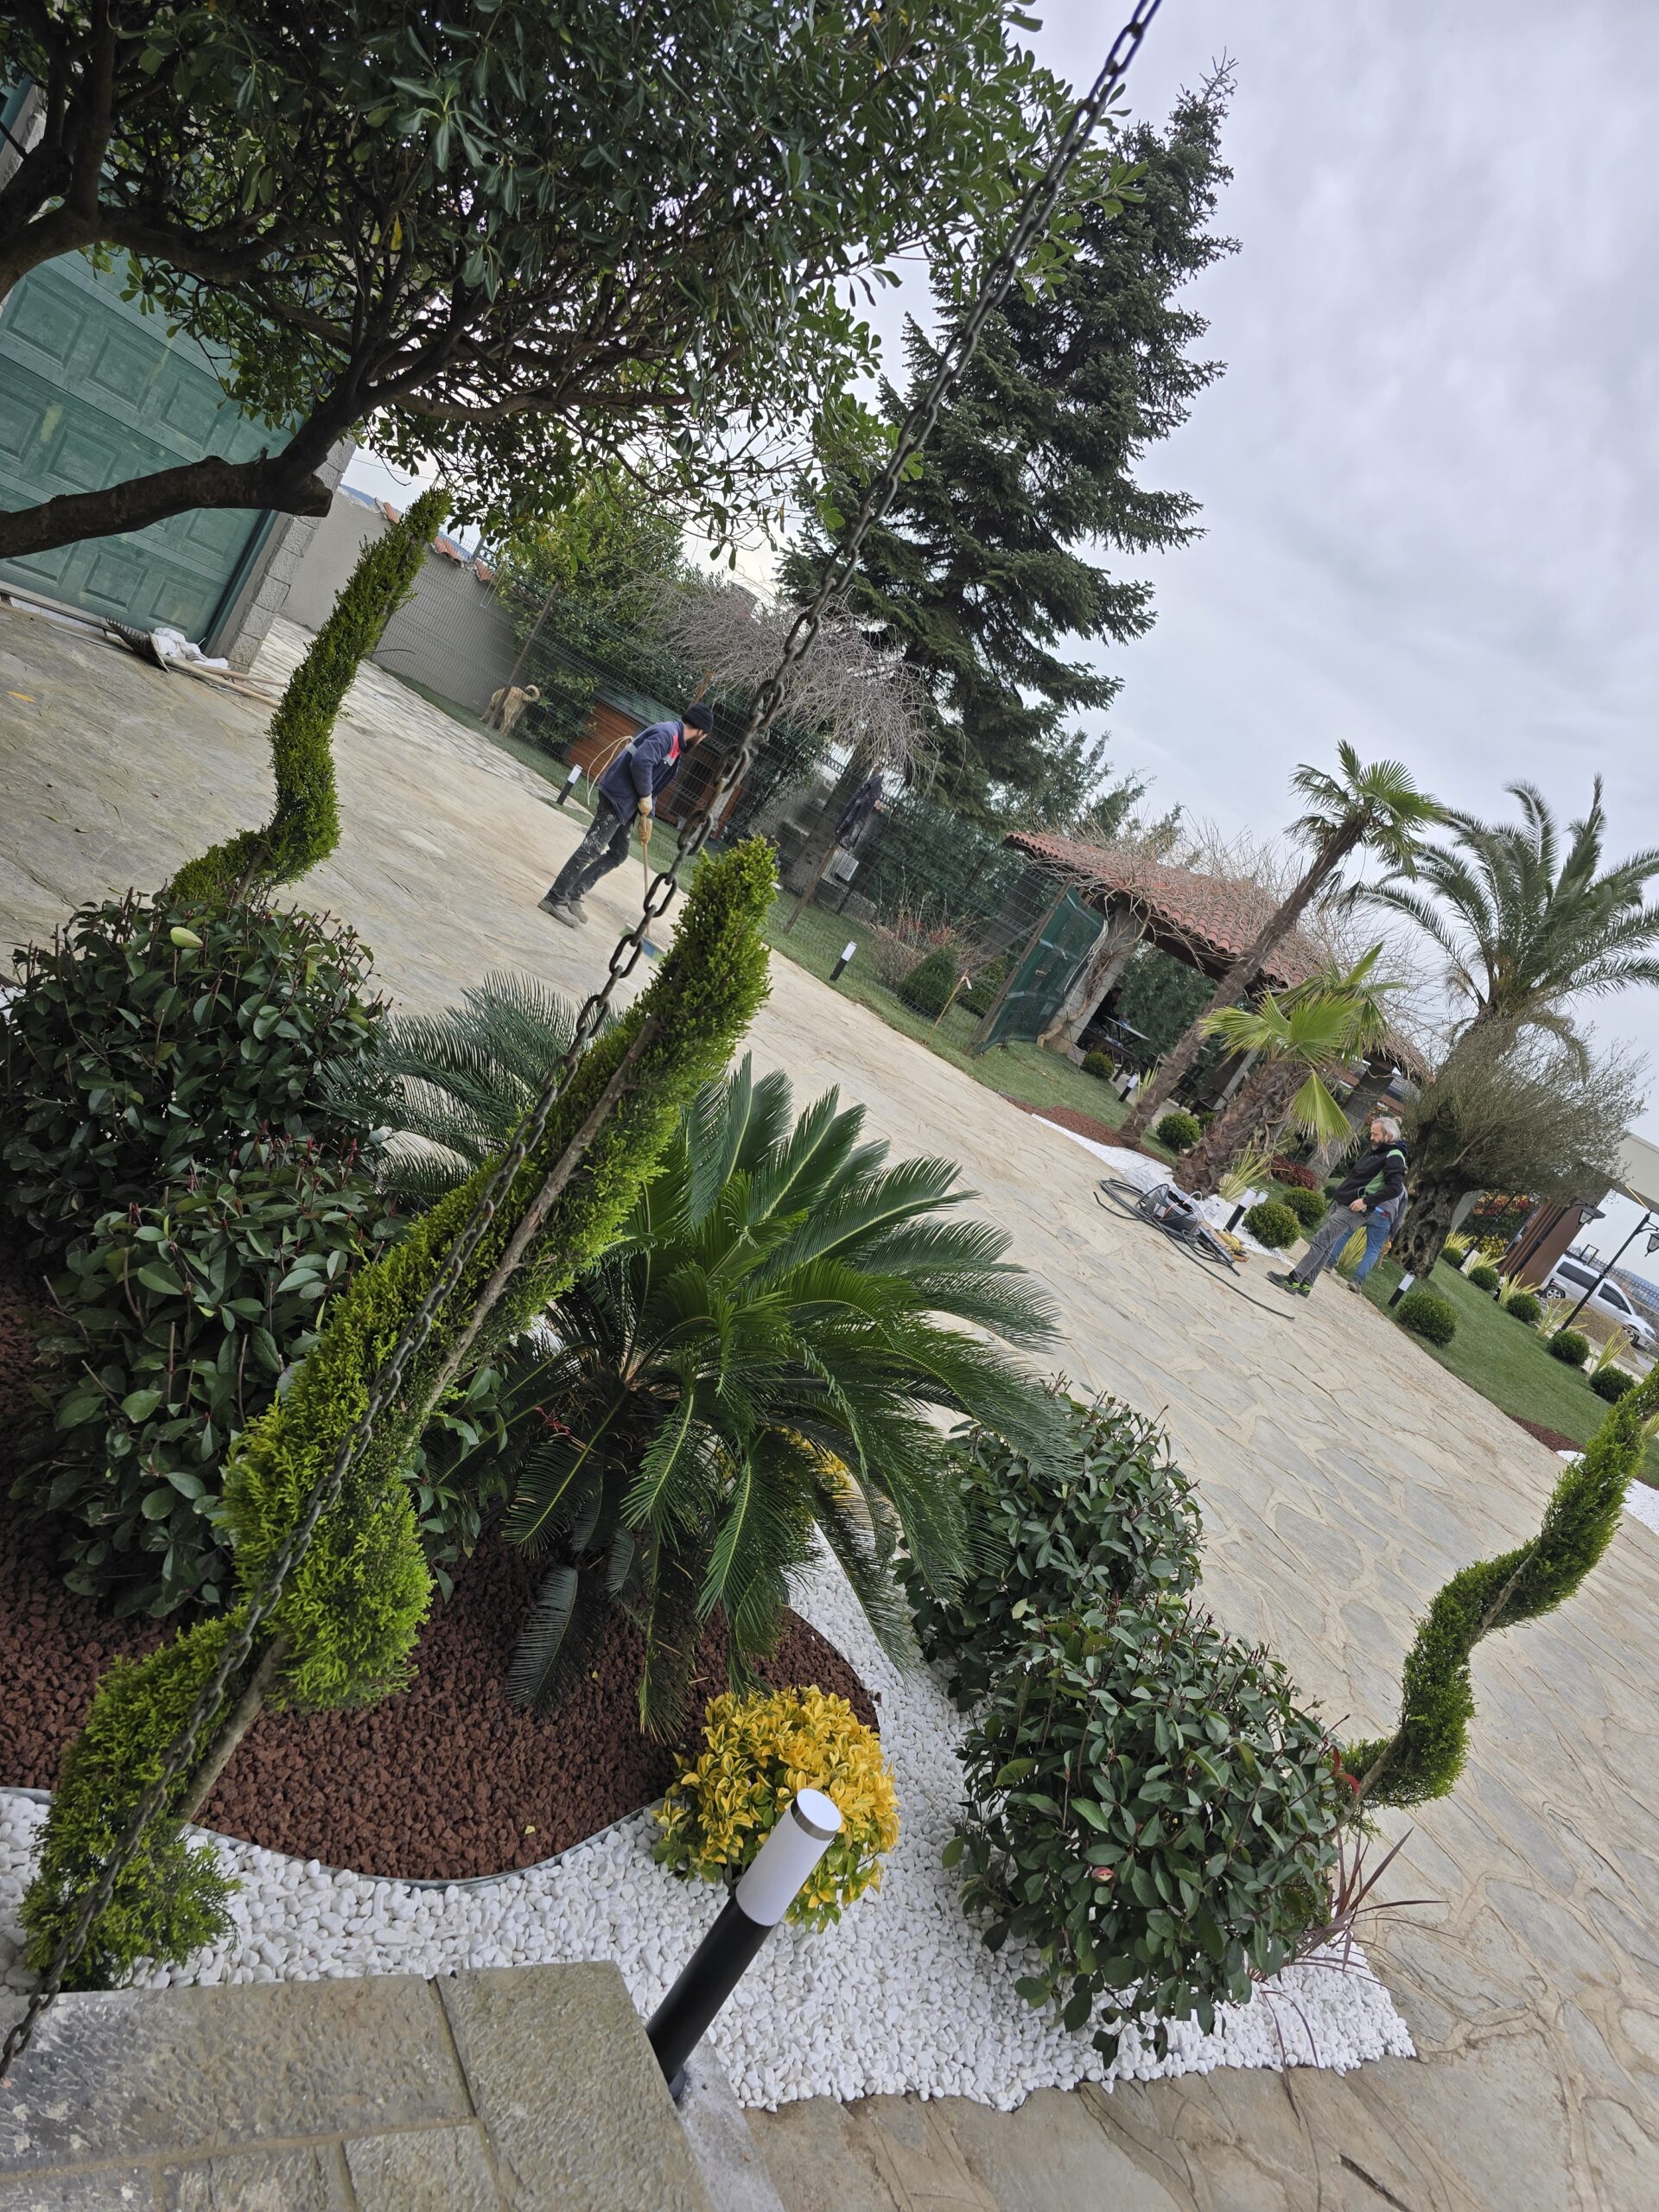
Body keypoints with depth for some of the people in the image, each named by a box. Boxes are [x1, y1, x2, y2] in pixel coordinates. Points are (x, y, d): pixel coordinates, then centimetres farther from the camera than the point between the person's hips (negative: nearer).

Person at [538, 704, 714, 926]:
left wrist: (648, 817, 14)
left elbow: (653, 784, 22)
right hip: (616, 798, -10)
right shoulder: (667, 733, -13)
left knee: (618, 854, 16)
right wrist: (645, 796, -15)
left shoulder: (675, 744, 19)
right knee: (592, 849, -12)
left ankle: (573, 894, 17)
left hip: (624, 805, 10)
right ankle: (555, 898, -10)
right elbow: (641, 762, -27)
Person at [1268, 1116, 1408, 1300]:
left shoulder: (1394, 1158, -12)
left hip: (1353, 1209, -9)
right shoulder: (1373, 1149, 15)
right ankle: (1306, 1285, 14)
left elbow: (1395, 1188, -22)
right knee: (1327, 1245, 10)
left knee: (1320, 1241, -13)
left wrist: (1366, 1201, -23)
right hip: (1340, 1202, 9)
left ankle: (1293, 1281, -14)